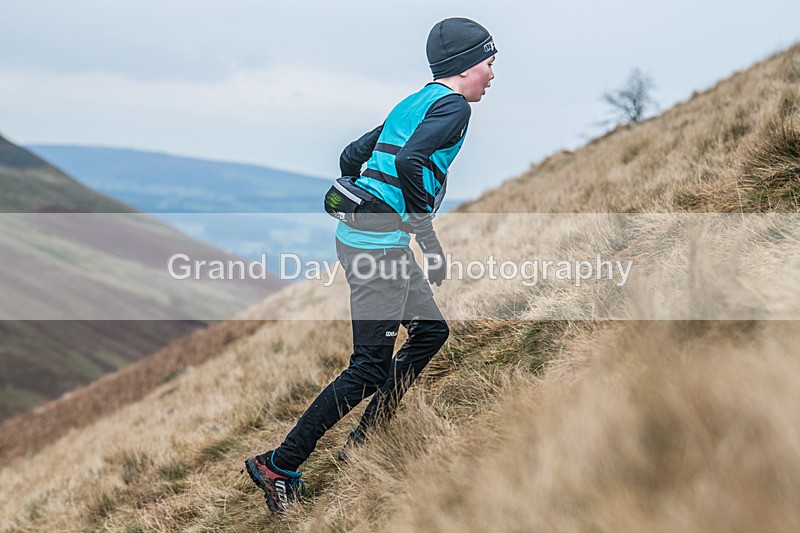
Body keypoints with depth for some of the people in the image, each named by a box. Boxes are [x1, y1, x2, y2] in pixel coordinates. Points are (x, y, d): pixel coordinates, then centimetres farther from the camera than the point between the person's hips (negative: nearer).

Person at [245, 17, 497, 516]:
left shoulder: (413, 103, 19)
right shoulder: (453, 105, -8)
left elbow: (352, 155, 23)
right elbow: (408, 161, -25)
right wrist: (430, 238, -20)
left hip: (360, 234, 10)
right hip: (380, 245, -10)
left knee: (431, 330, 18)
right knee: (371, 366, -7)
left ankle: (363, 442, 21)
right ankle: (279, 465, -2)